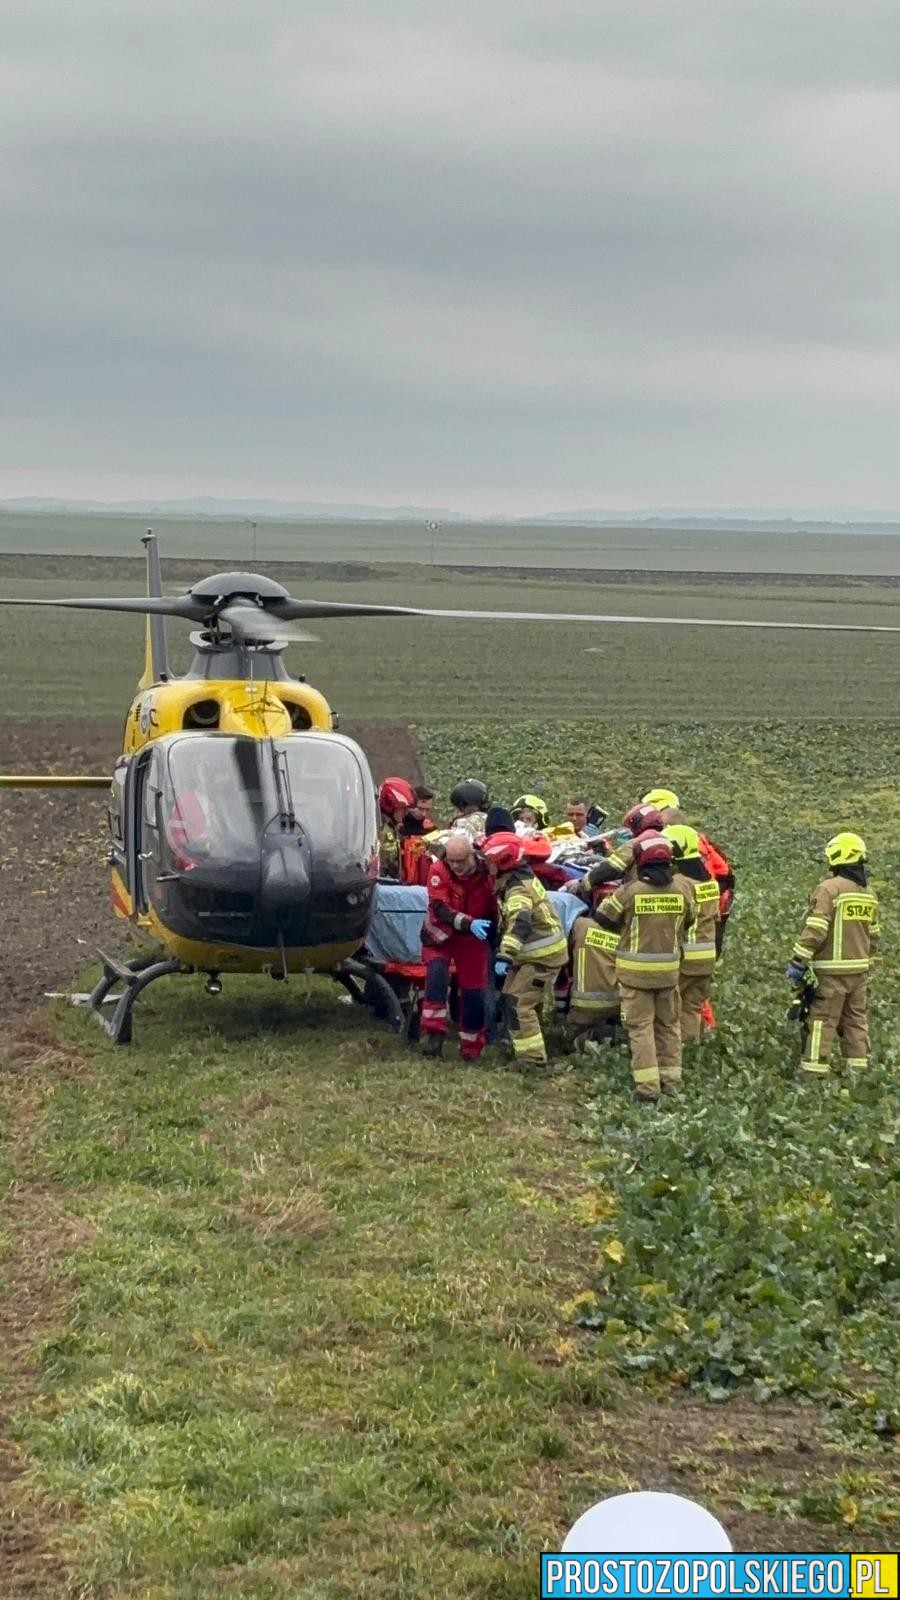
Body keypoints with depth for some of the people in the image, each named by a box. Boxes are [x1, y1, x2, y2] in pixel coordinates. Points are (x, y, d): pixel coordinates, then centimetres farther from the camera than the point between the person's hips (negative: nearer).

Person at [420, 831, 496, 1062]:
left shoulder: (485, 874, -13)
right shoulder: (439, 871, -20)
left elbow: (494, 912, -1)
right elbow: (440, 910, -29)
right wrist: (469, 923, -44)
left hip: (473, 939, 2)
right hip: (440, 935, -2)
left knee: (475, 991, 2)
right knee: (436, 976, -26)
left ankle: (471, 1049, 17)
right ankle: (433, 1034, -22)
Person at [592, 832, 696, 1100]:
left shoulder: (630, 891, -15)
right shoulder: (682, 889, -5)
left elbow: (602, 917, -3)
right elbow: (688, 921, 11)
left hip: (635, 970, -3)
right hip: (669, 968, 3)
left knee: (641, 1026, 1)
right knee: (668, 1024, 17)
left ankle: (647, 1084, -5)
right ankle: (670, 1079, 21)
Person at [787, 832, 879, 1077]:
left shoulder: (830, 888, -13)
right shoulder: (868, 894, 12)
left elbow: (814, 931, -17)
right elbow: (873, 936, 18)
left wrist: (797, 963, -13)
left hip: (832, 970, -7)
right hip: (860, 969, 7)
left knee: (822, 1021, -4)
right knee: (856, 1020, 13)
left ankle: (813, 1071, -5)